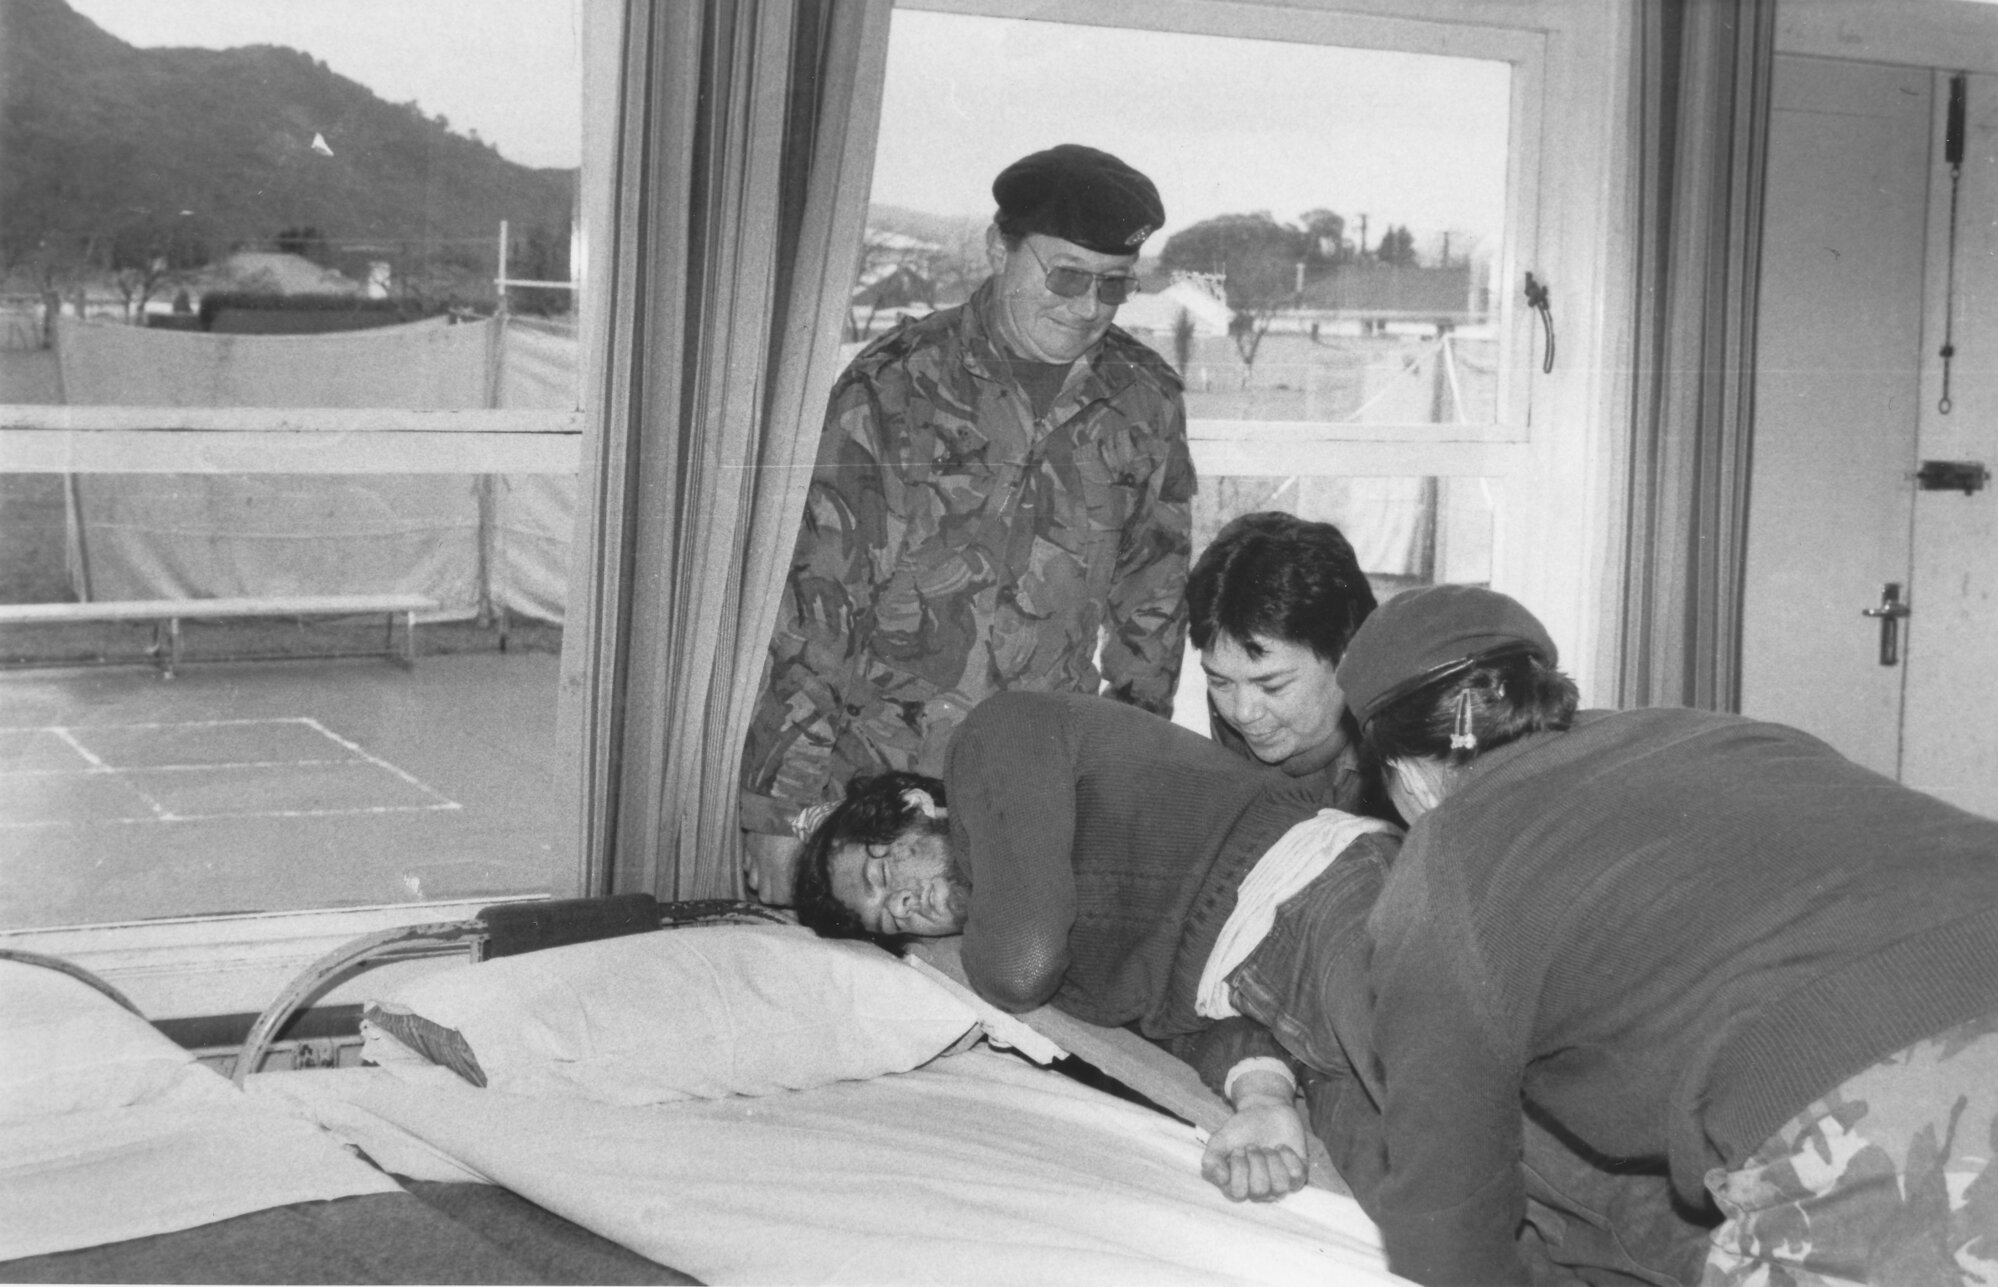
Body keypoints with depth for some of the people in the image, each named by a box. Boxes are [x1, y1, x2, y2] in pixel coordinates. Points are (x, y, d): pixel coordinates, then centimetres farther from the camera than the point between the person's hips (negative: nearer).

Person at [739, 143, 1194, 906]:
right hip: (870, 785, -2)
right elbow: (815, 602, -9)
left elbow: (1150, 603, 12)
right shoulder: (891, 390, -10)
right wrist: (778, 811, -11)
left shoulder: (1144, 402, 1)